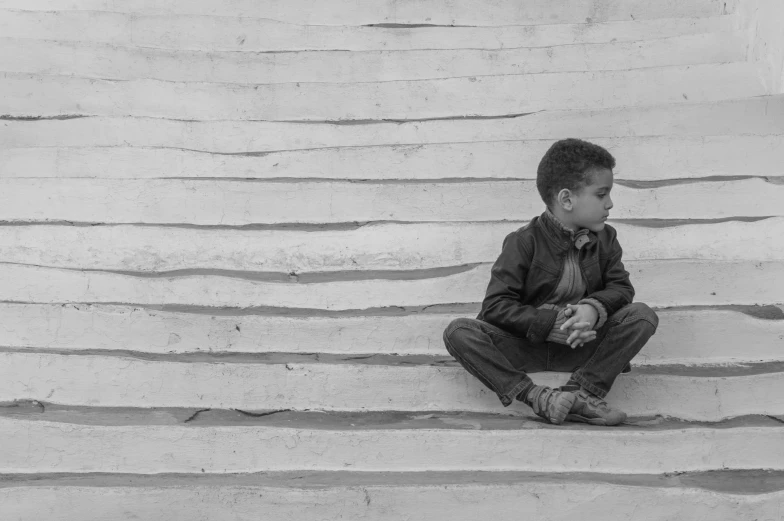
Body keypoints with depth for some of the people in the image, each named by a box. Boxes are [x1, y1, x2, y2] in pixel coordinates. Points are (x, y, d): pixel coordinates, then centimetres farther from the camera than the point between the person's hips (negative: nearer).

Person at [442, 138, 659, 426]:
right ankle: (535, 397, -37)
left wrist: (594, 308, -21)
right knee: (458, 331, -27)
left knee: (643, 315, -18)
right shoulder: (524, 242, -10)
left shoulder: (605, 238, 4)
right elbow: (495, 306, -15)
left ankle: (580, 392, -28)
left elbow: (621, 286, 3)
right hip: (525, 346, -3)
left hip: (581, 345, 3)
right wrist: (552, 325, -25)